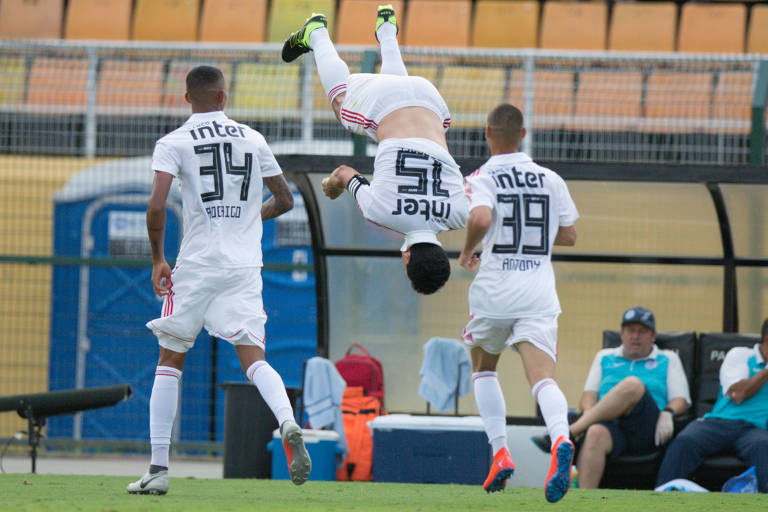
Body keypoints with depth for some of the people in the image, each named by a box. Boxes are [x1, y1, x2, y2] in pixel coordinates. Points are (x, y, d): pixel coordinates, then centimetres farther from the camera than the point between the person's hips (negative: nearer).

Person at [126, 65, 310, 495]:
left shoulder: (173, 144, 0)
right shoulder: (253, 140, 11)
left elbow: (156, 206, -12)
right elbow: (285, 200, 17)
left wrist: (157, 259, 0)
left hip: (197, 265, -2)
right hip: (245, 267, 2)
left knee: (170, 362, 9)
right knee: (254, 359, -2)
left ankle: (159, 469, 5)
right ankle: (288, 423, -34)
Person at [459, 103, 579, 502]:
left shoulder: (482, 179, -3)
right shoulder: (550, 180, 10)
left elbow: (480, 218, -23)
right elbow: (568, 236, 17)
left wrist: (467, 251, -4)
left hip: (494, 290, -2)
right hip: (539, 290, 2)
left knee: (483, 368, 23)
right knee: (542, 376, -11)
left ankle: (500, 452, 10)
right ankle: (560, 440, -41)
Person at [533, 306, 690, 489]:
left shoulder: (668, 360, 26)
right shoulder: (605, 357, 31)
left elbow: (681, 400, 16)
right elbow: (588, 395, 21)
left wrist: (667, 414, -8)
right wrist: (589, 414, -4)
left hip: (646, 432, -1)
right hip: (611, 424, 1)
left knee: (632, 385, -34)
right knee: (595, 433, -39)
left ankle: (568, 433, -36)